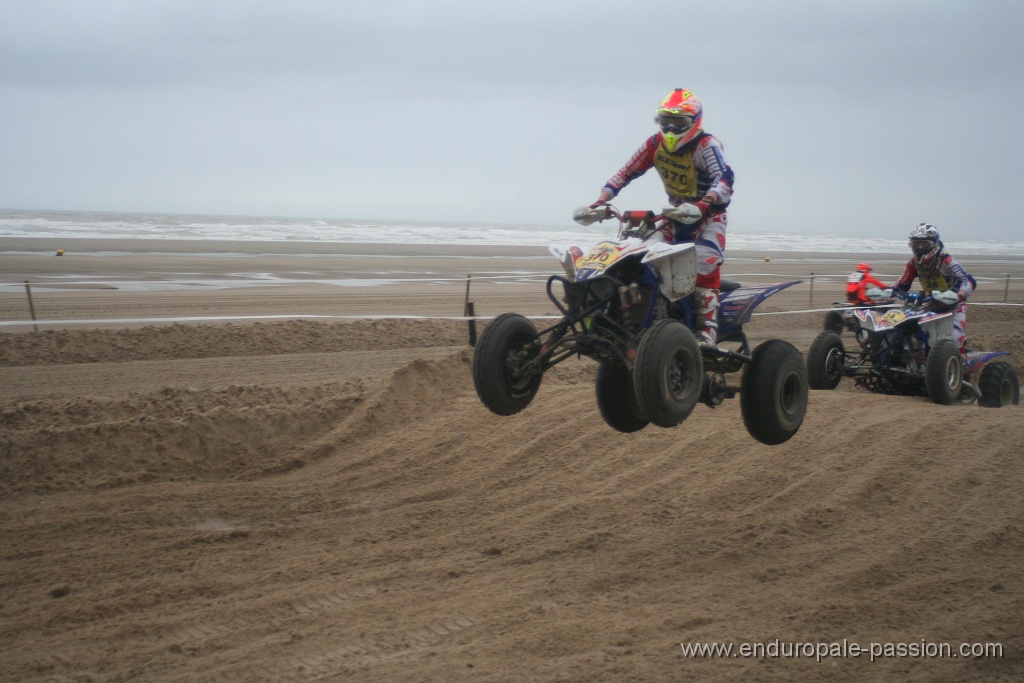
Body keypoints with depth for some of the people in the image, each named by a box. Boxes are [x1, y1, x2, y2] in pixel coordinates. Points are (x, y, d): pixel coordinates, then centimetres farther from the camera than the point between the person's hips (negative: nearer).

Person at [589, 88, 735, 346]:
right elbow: (626, 172, -1)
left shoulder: (706, 145, -21)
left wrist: (703, 204, -54)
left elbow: (724, 177, -36)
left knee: (705, 265, -25)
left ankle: (707, 328, -27)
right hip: (678, 211, 7)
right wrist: (601, 200, -14)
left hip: (709, 212, -7)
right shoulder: (656, 143, -2)